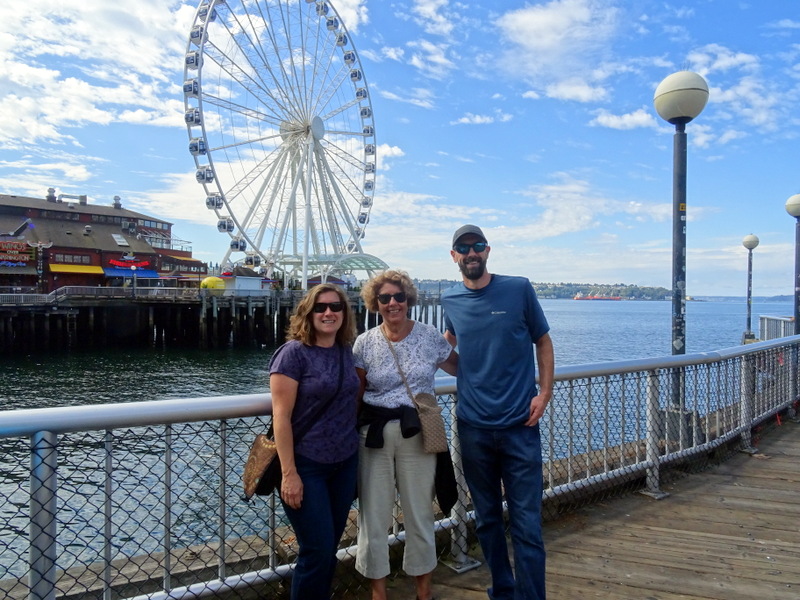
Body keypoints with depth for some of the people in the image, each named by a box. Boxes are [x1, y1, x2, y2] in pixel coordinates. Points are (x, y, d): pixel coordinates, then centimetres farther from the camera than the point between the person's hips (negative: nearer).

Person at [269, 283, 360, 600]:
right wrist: (289, 473, -19)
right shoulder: (294, 352, -13)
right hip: (306, 466, -6)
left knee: (329, 550, 15)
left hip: (344, 463, 6)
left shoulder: (347, 351, 4)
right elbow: (281, 415, -16)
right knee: (317, 552, -1)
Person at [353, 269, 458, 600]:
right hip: (374, 436, 0)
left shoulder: (430, 336, 0)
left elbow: (461, 368, 12)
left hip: (417, 435, 0)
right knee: (373, 515, 6)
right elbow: (354, 393, 3)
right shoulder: (365, 343, 0)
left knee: (420, 514, 10)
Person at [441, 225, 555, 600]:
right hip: (473, 427, 3)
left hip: (520, 426, -2)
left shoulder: (519, 289, -3)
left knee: (526, 523, 0)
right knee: (487, 519, 14)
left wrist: (545, 393, -4)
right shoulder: (450, 300, 5)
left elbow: (543, 342, 6)